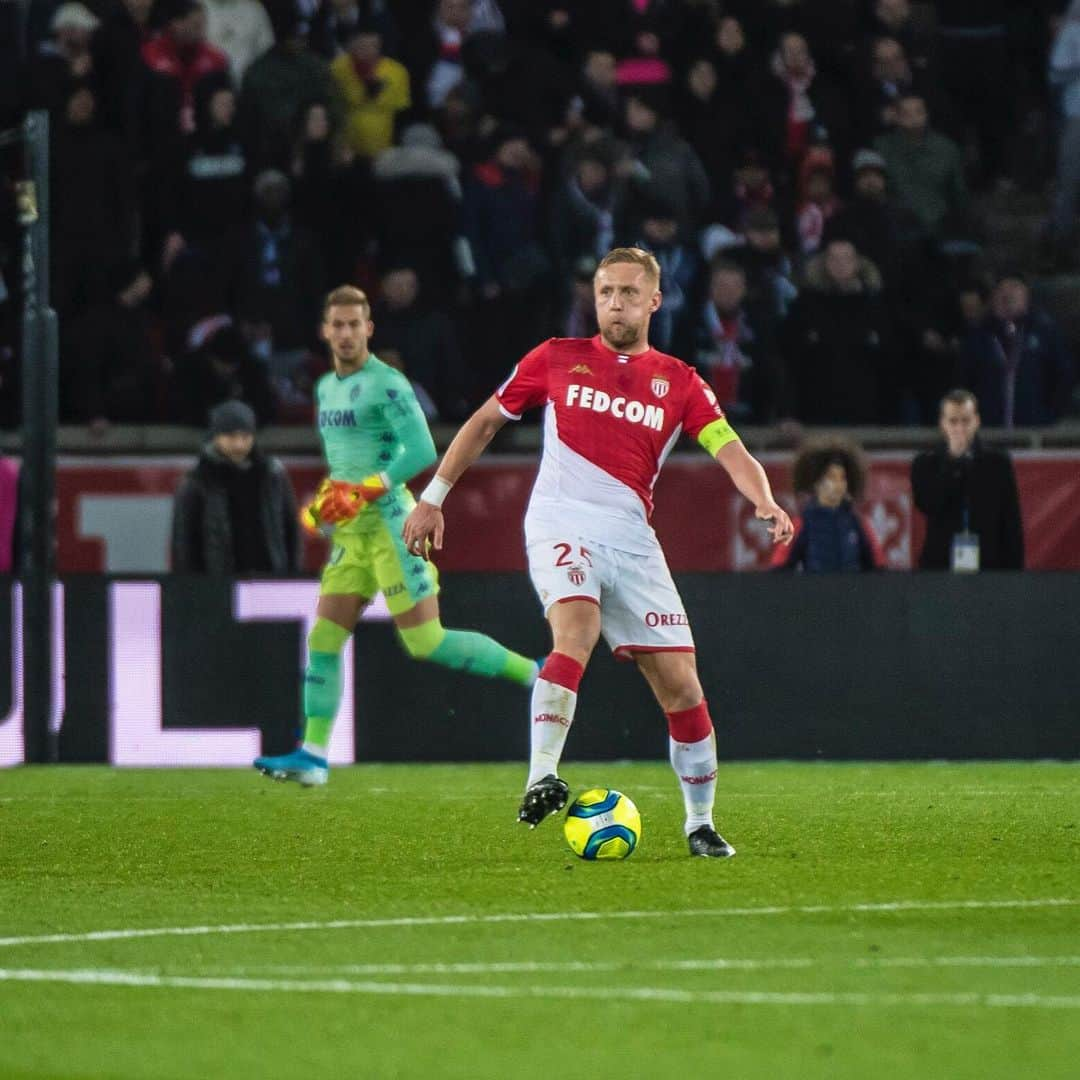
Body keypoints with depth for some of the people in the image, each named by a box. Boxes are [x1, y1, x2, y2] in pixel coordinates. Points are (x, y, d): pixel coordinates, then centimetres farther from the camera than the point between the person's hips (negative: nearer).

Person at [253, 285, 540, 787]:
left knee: (426, 642, -10)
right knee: (323, 639, 0)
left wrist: (364, 490, -23)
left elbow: (422, 450, -19)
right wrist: (324, 501, 13)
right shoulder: (327, 387, 16)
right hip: (352, 532, 8)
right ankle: (313, 755, 1)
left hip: (390, 524, -8)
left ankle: (533, 674, 3)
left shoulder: (387, 384, -11)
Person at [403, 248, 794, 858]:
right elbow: (485, 422, 18)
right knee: (577, 629, -32)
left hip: (631, 538, 2)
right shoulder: (557, 360, 9)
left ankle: (701, 823, 13)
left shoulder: (679, 382, 10)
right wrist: (434, 497, 16)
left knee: (681, 684, -3)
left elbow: (732, 453, -1)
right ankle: (542, 779, -38)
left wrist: (766, 503, -22)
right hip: (562, 525, -2)